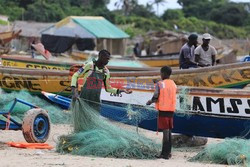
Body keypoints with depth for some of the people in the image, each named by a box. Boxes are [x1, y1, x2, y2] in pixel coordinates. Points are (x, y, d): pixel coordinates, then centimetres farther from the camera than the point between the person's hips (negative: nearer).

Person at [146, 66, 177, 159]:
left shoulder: (160, 84, -10)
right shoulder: (173, 84, 12)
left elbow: (156, 97, -13)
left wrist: (150, 102, 9)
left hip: (163, 110, -6)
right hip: (171, 109, 6)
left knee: (165, 130, -8)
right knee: (169, 131, 12)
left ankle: (165, 154, -8)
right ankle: (168, 152, 13)